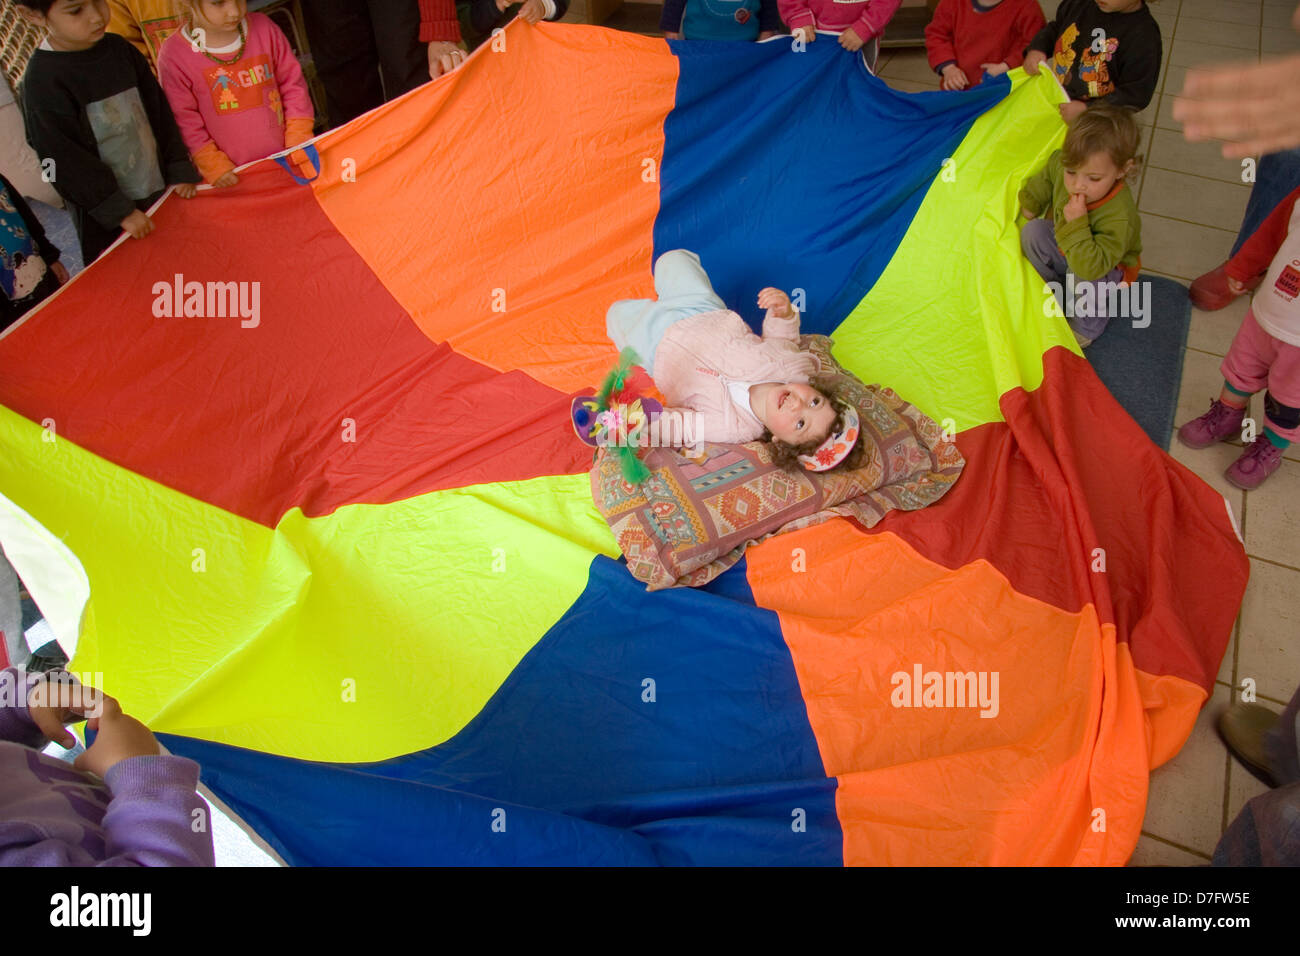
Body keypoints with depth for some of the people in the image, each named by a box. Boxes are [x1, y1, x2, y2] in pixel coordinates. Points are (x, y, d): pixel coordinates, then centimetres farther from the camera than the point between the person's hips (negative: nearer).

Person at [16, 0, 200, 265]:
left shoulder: (119, 49, 0)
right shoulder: (43, 81, -17)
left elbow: (159, 111, 8)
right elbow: (65, 161, -17)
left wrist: (180, 168, 4)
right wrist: (119, 211, -17)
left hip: (160, 191, 5)